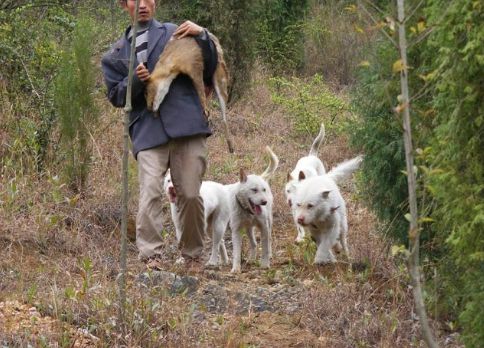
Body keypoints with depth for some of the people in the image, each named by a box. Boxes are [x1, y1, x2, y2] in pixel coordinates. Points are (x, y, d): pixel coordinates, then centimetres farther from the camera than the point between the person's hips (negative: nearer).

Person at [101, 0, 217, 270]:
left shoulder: (175, 34, 13)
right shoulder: (117, 53, 19)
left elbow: (209, 68, 11)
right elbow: (116, 96, 15)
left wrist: (201, 35, -6)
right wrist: (135, 81, -5)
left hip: (186, 125, -1)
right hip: (148, 130, 1)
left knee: (191, 194, -1)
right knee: (150, 193, -15)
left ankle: (193, 255, 13)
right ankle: (150, 255, -15)